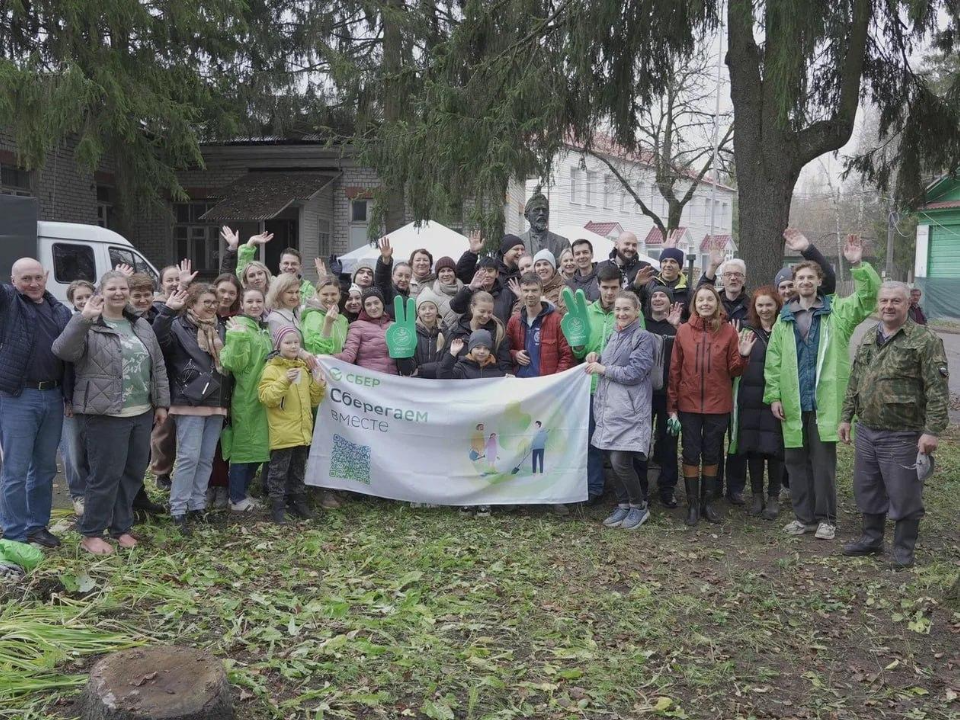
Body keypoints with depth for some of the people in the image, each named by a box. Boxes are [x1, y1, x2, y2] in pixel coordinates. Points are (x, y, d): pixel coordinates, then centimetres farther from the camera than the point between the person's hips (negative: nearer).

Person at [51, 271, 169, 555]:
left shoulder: (141, 326, 13)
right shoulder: (89, 326, -6)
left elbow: (158, 366, 16)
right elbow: (63, 351, -23)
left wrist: (161, 403, 12)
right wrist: (83, 318, -34)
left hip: (141, 413, 6)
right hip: (106, 415, -6)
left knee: (133, 473, 13)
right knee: (106, 475, -2)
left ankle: (121, 527, 27)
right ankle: (91, 533, 12)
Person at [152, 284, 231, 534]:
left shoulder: (220, 328, 16)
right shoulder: (179, 325, -4)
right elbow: (158, 338, -24)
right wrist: (167, 310, -32)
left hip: (216, 402, 6)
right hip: (190, 402, -6)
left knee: (206, 459, 9)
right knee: (189, 457, -9)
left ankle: (197, 506, 18)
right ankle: (178, 511, -2)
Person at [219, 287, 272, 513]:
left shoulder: (264, 330, 14)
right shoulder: (239, 327, -12)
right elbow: (235, 364, -22)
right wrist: (237, 338, -31)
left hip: (263, 398, 8)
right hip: (245, 398, -8)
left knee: (259, 448, 13)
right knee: (244, 447, -2)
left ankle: (243, 492, 24)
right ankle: (237, 499, 8)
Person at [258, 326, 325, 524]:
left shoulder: (304, 369, 13)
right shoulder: (272, 369, -7)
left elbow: (312, 400, 18)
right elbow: (266, 397, -19)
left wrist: (319, 389, -1)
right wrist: (284, 381, -28)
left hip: (302, 431, 6)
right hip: (282, 432, -6)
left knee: (298, 470, 16)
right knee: (279, 471, 1)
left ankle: (298, 502, 27)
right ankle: (277, 507, 7)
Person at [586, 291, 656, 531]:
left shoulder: (643, 337, -8)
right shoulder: (615, 335, 16)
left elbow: (634, 373, -14)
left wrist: (602, 369, -8)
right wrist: (597, 357, 5)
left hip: (629, 408, -7)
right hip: (609, 405, 7)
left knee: (620, 461, -10)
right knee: (614, 460, 9)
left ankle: (639, 506, 10)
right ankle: (626, 504, 25)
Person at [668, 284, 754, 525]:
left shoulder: (728, 331, -1)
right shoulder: (683, 331, -1)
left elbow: (734, 371, 3)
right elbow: (674, 370, 1)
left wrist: (743, 355, -17)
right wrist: (672, 406, 0)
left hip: (718, 405, 0)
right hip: (688, 404, 0)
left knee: (712, 455, 11)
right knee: (691, 454, 5)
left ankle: (707, 502, 24)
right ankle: (692, 504, 16)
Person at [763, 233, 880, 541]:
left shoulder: (837, 310, 4)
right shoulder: (784, 318, 8)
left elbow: (870, 295, -10)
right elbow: (773, 360, 6)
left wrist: (858, 265, -22)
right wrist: (774, 395, -1)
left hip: (824, 400, -3)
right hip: (794, 402, 3)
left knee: (823, 461, 2)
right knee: (795, 460, 9)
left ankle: (825, 518, 14)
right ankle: (804, 516, 21)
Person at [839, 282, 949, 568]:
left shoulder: (925, 340, -11)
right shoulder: (868, 338, 10)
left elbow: (938, 390, -14)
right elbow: (854, 383, 16)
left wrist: (933, 430, -19)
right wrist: (846, 417, 12)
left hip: (903, 434, -6)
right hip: (866, 431, 6)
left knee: (904, 495, 4)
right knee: (866, 489, 17)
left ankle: (904, 550, 20)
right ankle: (871, 538, 34)